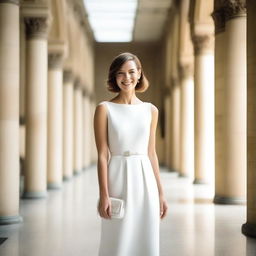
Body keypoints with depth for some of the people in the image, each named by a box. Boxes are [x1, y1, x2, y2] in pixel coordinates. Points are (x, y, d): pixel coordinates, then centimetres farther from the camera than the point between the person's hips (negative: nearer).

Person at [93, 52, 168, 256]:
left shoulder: (151, 110, 9)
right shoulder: (105, 109, -2)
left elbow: (151, 154, 12)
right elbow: (102, 155, -6)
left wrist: (161, 193, 10)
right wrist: (104, 195, -12)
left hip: (145, 181, 4)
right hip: (118, 181, -3)